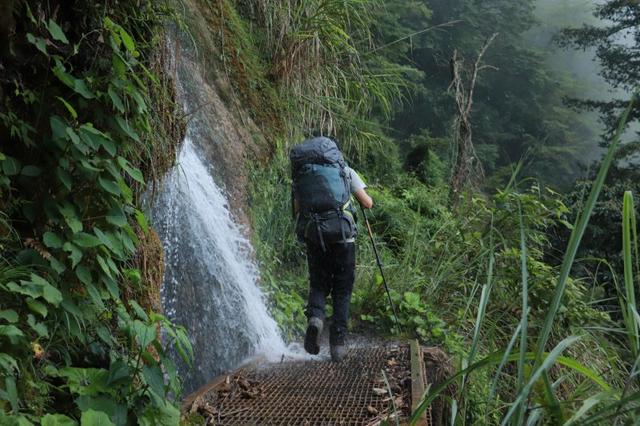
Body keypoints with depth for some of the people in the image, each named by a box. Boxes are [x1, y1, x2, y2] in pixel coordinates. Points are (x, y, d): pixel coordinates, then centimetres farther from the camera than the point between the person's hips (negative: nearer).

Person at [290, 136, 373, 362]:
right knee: (342, 288, 9)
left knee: (318, 283, 17)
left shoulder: (301, 174, 16)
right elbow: (367, 203, 11)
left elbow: (297, 211, 12)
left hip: (312, 233, 2)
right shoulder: (345, 170, 12)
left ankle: (315, 316, -13)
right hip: (341, 232, -1)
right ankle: (338, 343, 6)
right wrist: (367, 199, 33)